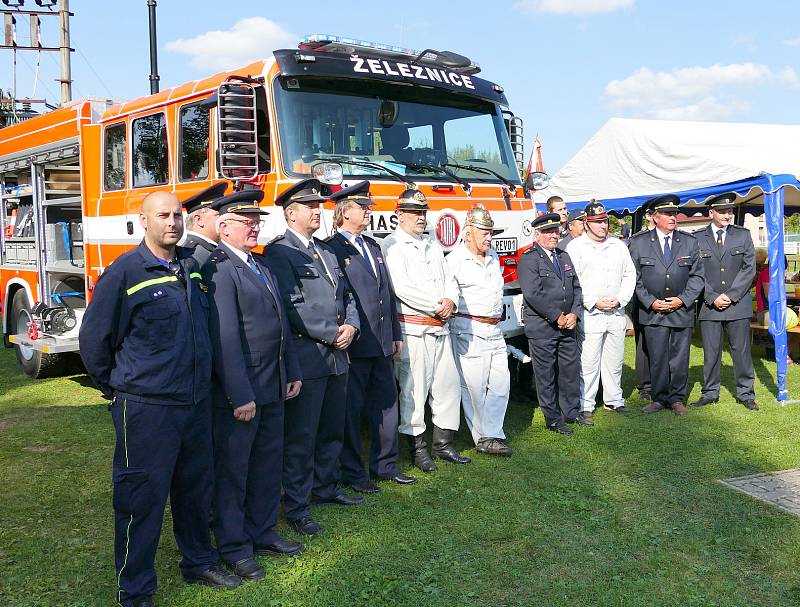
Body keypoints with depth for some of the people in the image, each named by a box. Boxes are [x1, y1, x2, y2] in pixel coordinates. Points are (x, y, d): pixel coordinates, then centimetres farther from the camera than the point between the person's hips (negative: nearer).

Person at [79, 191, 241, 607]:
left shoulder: (192, 267, 7)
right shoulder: (125, 272, -12)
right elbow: (94, 338, -6)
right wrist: (117, 389, 4)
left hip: (196, 402, 6)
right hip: (146, 408, -6)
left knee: (195, 488, 18)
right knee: (142, 497, 2)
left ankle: (198, 563, 37)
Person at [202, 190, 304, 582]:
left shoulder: (262, 267, 14)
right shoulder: (219, 269, -16)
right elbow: (226, 339, -21)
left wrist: (292, 373, 14)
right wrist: (240, 396, -22)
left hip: (273, 388, 9)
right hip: (239, 391, -9)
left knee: (268, 465, 17)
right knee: (233, 471, 6)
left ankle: (262, 534, 32)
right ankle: (234, 547, 19)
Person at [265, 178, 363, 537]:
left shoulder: (327, 251, 17)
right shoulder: (278, 252, -9)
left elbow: (347, 294, 18)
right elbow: (293, 306, -17)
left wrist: (351, 326, -1)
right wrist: (332, 334, -14)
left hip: (337, 358, 8)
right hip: (306, 359, -8)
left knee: (332, 430, 18)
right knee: (301, 436, 0)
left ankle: (325, 487, 35)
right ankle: (296, 507, 10)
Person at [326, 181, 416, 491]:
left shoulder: (373, 246, 17)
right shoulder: (331, 249, -9)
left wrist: (396, 335, 17)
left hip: (382, 345, 8)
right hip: (353, 346, -8)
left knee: (387, 405, 15)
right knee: (350, 410, 4)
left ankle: (385, 464, 29)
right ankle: (352, 472, 16)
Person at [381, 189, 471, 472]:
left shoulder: (433, 245, 19)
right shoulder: (391, 245, -6)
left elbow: (449, 279, 17)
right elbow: (401, 287, -16)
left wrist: (451, 301, -5)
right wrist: (437, 305, -12)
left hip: (440, 328, 8)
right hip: (412, 329, -7)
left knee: (448, 385, 10)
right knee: (413, 390, -3)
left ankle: (443, 444, 21)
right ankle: (418, 448, 8)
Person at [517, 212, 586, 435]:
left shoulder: (564, 257, 15)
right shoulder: (528, 259, -8)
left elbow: (576, 288, 15)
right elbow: (532, 294, -16)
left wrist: (574, 314, -1)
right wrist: (557, 317, -14)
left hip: (567, 325, 7)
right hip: (541, 327, -6)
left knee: (571, 370, 11)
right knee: (546, 375, 2)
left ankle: (572, 413, 25)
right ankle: (553, 419, 10)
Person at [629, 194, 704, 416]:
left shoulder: (690, 242, 6)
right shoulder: (639, 242, 2)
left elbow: (697, 275, 6)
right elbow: (634, 278, 2)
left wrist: (683, 300, -7)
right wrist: (650, 302, -7)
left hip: (682, 310, 1)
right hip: (652, 311, -1)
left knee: (680, 358, 5)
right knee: (657, 359, 2)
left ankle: (677, 399, 18)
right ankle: (659, 398, 15)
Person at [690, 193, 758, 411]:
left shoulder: (743, 235, 6)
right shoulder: (698, 238, 4)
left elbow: (749, 268, 0)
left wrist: (731, 295, -9)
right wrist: (713, 298, -9)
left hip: (738, 304, 0)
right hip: (709, 305, 0)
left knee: (742, 350, 4)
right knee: (710, 352, 5)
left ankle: (746, 393, 15)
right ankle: (710, 393, 15)